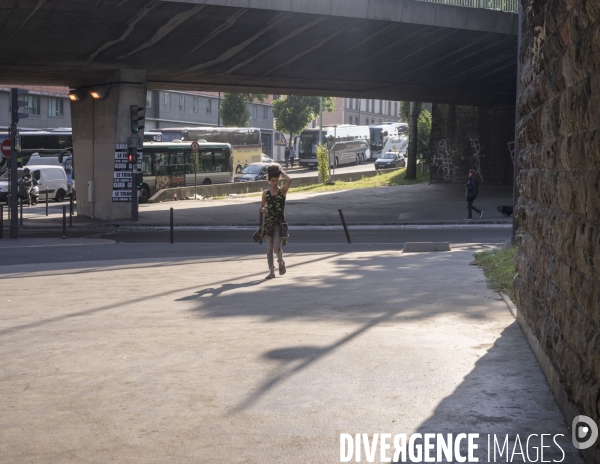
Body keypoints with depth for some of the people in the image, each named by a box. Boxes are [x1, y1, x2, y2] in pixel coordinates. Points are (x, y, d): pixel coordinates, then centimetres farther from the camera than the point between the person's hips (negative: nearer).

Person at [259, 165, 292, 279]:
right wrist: (263, 210, -8)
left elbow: (289, 180, -19)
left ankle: (281, 261, 19)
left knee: (276, 247, -12)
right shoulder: (266, 193, 6)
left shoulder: (282, 191, -2)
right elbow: (262, 206, 15)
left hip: (280, 223, -3)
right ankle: (271, 271, 10)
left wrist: (281, 172, -6)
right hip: (269, 222, 3)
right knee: (269, 248, 2)